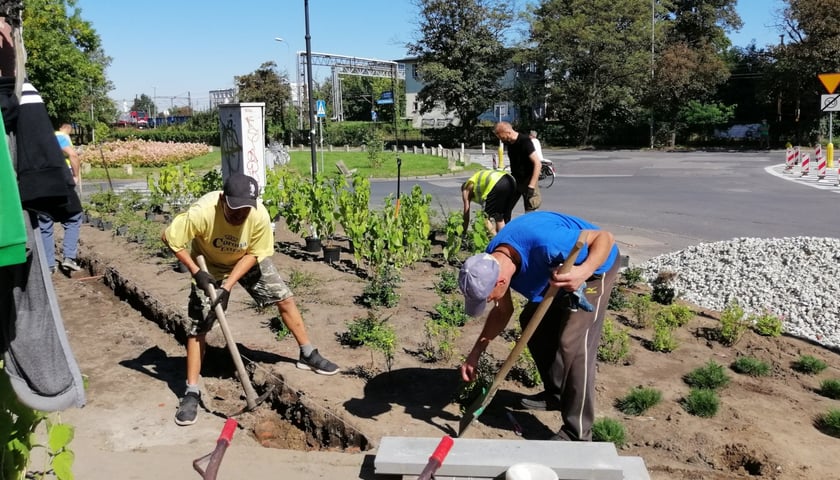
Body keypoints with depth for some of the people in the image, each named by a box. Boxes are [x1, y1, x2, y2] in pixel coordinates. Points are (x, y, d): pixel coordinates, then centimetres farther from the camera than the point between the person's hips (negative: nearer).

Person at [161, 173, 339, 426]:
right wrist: (196, 271, -29)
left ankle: (308, 355, 19)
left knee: (285, 298, 0)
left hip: (247, 262, 2)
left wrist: (227, 286, -27)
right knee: (198, 325, -8)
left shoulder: (260, 215, -34)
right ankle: (191, 393, 2)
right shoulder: (202, 212, -39)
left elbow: (252, 254, -20)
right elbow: (170, 237, -24)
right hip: (209, 266, -2)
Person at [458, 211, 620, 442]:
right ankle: (556, 393, 29)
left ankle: (577, 433, -6)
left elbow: (605, 237, -31)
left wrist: (584, 271, -49)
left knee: (573, 343, -15)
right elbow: (502, 311, -1)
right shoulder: (491, 262, -16)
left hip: (595, 265, -8)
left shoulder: (543, 242, -42)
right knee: (531, 321, 12)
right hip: (562, 268, 8)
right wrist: (475, 354, -3)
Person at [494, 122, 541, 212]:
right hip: (514, 181, 7)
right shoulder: (509, 143, 2)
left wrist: (531, 186, -29)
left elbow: (538, 164, -25)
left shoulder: (524, 142, -20)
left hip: (527, 181, -7)